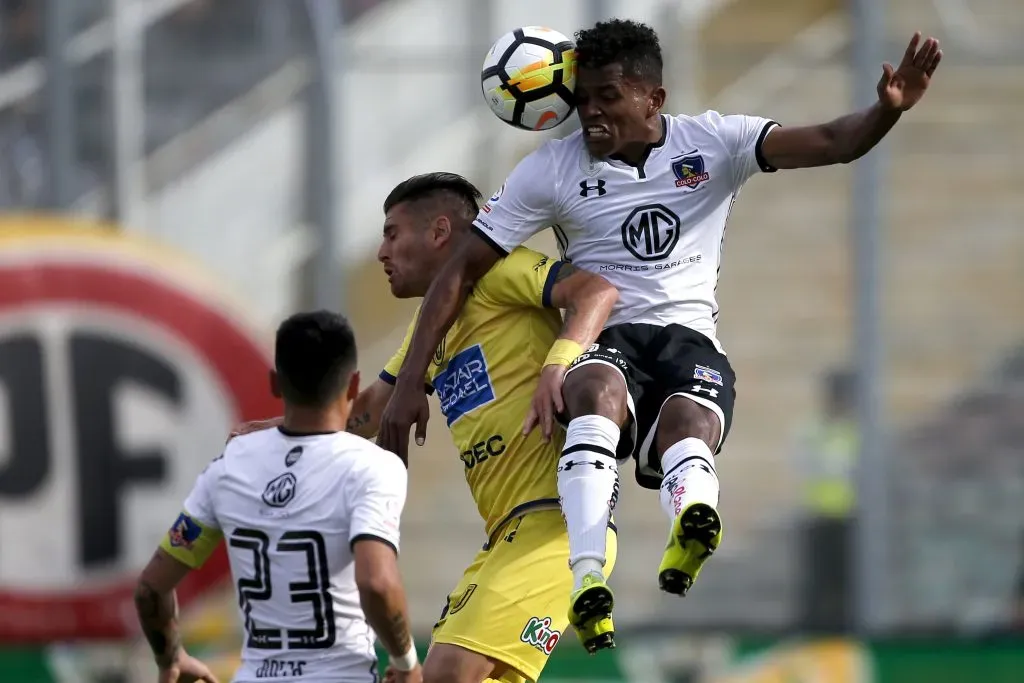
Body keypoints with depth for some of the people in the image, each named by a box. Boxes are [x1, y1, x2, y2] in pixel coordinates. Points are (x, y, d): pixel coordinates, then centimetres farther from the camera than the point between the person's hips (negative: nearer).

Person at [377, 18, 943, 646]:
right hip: (600, 340, -1)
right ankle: (588, 577, -56)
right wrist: (410, 384, 1)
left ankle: (690, 537, -69)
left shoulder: (714, 144, 6)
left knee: (689, 421, -35)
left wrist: (886, 111, -28)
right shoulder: (551, 170, 6)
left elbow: (830, 144, -5)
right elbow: (464, 270, 7)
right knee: (600, 390, -38)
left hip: (689, 340, 1)